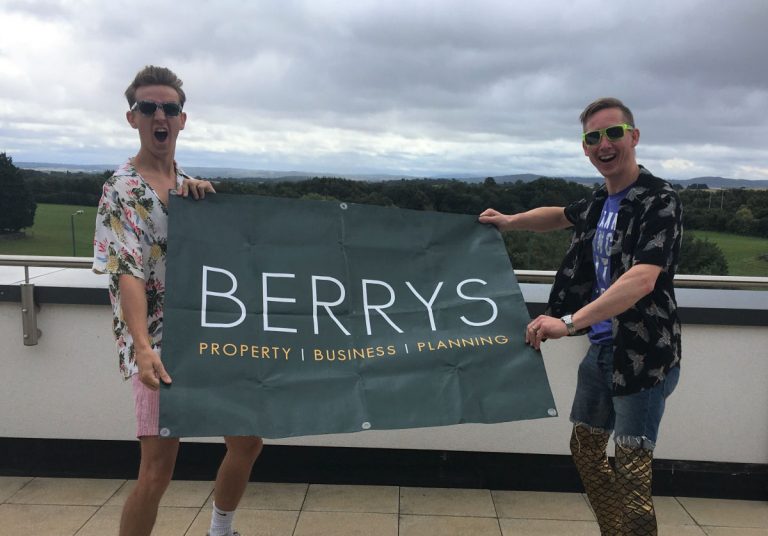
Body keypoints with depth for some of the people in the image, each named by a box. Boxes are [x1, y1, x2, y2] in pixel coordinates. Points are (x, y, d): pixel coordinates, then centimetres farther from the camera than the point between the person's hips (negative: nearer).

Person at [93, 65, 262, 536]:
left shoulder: (193, 185, 13)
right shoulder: (122, 189, -8)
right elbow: (127, 272, -20)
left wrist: (206, 197, -8)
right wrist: (143, 346, -35)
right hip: (161, 345, -7)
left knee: (247, 443, 14)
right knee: (158, 471, -8)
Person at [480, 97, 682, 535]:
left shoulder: (660, 201, -16)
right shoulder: (599, 203, 7)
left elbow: (642, 280, -30)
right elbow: (561, 217, 31)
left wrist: (569, 322, -38)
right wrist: (511, 221, 16)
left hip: (644, 355, -8)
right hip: (601, 348, 8)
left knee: (631, 468, -3)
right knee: (586, 448, 18)